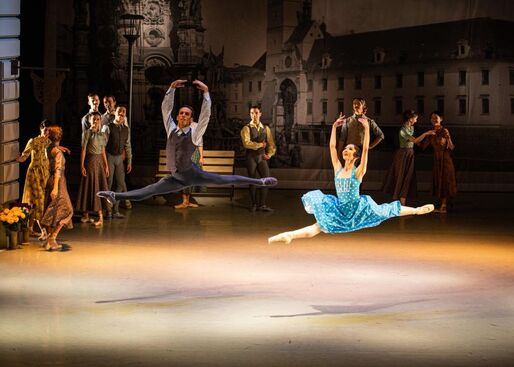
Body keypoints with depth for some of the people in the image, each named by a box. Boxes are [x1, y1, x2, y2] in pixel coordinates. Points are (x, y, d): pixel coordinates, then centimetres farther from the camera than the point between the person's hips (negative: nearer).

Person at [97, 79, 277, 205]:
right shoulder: (171, 129, 2)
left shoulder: (194, 133, -9)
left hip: (193, 175, -3)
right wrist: (172, 88, -9)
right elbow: (166, 108, -2)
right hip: (176, 178, 3)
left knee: (226, 180, -8)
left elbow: (206, 115, -17)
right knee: (146, 192, -4)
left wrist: (205, 91, -22)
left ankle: (259, 181, -2)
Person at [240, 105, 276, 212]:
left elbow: (271, 144, 10)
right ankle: (254, 204, 14)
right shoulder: (246, 129, -2)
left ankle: (262, 205, -1)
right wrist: (261, 145, -9)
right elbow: (247, 143, -16)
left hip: (262, 157, 3)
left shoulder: (266, 129, 11)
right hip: (251, 156, -3)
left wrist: (269, 154, -6)